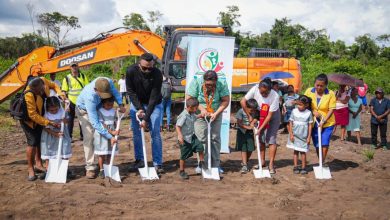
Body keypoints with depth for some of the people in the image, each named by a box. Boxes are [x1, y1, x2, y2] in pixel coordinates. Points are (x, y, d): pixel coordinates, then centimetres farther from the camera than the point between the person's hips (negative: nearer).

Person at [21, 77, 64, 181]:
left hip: (40, 117, 7)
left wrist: (60, 93, -16)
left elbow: (53, 85, 2)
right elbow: (33, 115, -33)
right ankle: (30, 169, 4)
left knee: (41, 141, 13)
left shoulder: (43, 80, -21)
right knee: (32, 143, -10)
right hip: (28, 120, -7)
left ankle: (38, 164, 27)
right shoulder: (29, 95, -37)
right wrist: (49, 122, -34)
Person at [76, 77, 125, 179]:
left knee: (103, 137, 4)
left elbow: (115, 91, -6)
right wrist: (110, 136, -44)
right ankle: (90, 167, -11)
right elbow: (95, 123, -44)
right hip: (84, 110, -5)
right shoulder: (90, 97, -46)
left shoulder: (108, 82, -33)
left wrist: (120, 104, -21)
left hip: (99, 108, 5)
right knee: (89, 137, -16)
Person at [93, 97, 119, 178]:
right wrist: (111, 132, -26)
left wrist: (116, 131, 4)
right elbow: (102, 124, -19)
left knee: (109, 153, 9)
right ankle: (101, 170, 12)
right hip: (101, 135, -5)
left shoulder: (113, 111, 6)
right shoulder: (99, 111, -11)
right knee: (102, 154, 2)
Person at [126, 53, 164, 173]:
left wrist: (146, 118, -31)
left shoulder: (157, 74, -27)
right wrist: (139, 108, -23)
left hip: (154, 105, -2)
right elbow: (130, 91, -13)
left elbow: (154, 97, -28)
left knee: (155, 133, -7)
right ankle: (139, 160, 15)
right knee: (136, 133, 2)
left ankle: (158, 163, -3)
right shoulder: (131, 71, -22)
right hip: (137, 104, 2)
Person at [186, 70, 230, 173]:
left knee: (215, 138, 1)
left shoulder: (222, 84, -15)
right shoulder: (196, 83, -18)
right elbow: (189, 99, -13)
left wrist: (216, 113, -19)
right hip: (200, 115, -1)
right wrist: (201, 109, -22)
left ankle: (216, 165, 10)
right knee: (201, 140, -9)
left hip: (215, 114, 1)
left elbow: (226, 100, -10)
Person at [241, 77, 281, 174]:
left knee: (271, 139, -9)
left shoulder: (275, 96, -33)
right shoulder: (255, 89, -27)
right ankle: (262, 161, 18)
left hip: (273, 117, -3)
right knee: (260, 138, 6)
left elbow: (270, 115, -28)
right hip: (260, 116, 3)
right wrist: (249, 116, -17)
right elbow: (243, 102, -21)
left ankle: (271, 164, -3)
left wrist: (260, 128, -26)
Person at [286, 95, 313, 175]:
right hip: (295, 135, 1)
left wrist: (309, 137, -4)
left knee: (303, 151, 6)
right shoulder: (294, 111, -3)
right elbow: (291, 123, 0)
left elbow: (310, 125, -2)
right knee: (295, 151, 6)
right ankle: (295, 167, 12)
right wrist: (291, 134, -5)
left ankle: (303, 167, 15)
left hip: (304, 136, -1)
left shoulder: (309, 113, -5)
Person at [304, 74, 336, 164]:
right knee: (317, 145, 8)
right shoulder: (309, 91, -4)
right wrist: (313, 112, -15)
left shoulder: (330, 94, -10)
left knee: (325, 144, -8)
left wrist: (324, 121, -20)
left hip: (327, 123, -2)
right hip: (314, 123, 2)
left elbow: (331, 109, -11)